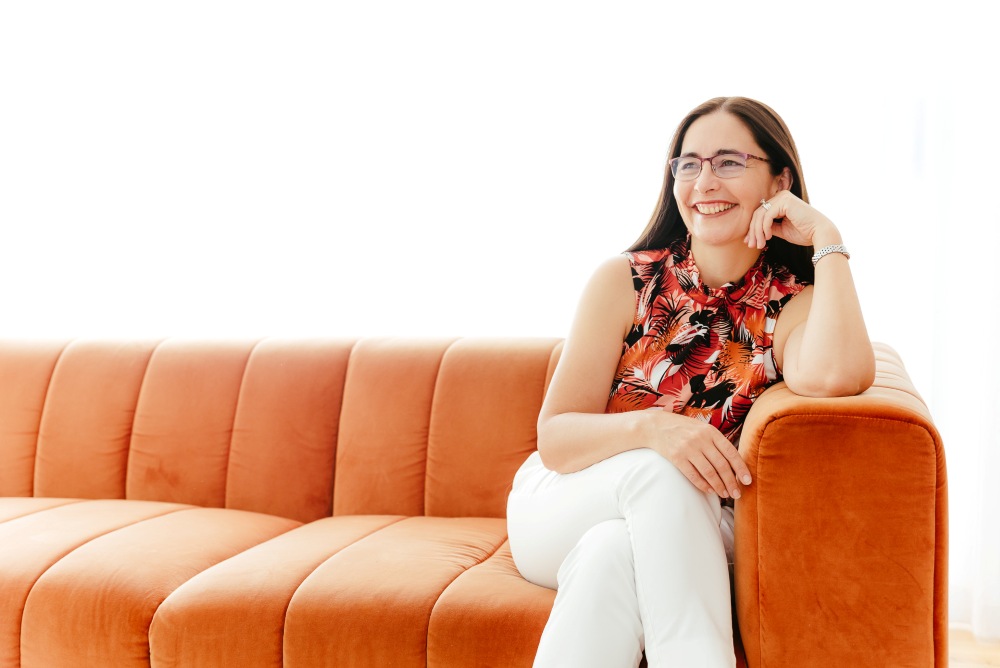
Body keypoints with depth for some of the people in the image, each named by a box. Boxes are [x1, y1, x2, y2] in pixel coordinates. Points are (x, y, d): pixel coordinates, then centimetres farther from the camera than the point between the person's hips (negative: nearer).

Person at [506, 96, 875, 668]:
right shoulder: (625, 281, -4)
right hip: (558, 513, 1)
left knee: (613, 552, -35)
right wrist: (650, 428, -30)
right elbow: (555, 438, -10)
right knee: (660, 472, -32)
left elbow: (837, 375, -32)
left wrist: (826, 238, -19)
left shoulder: (794, 305, -5)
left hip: (679, 539, 0)